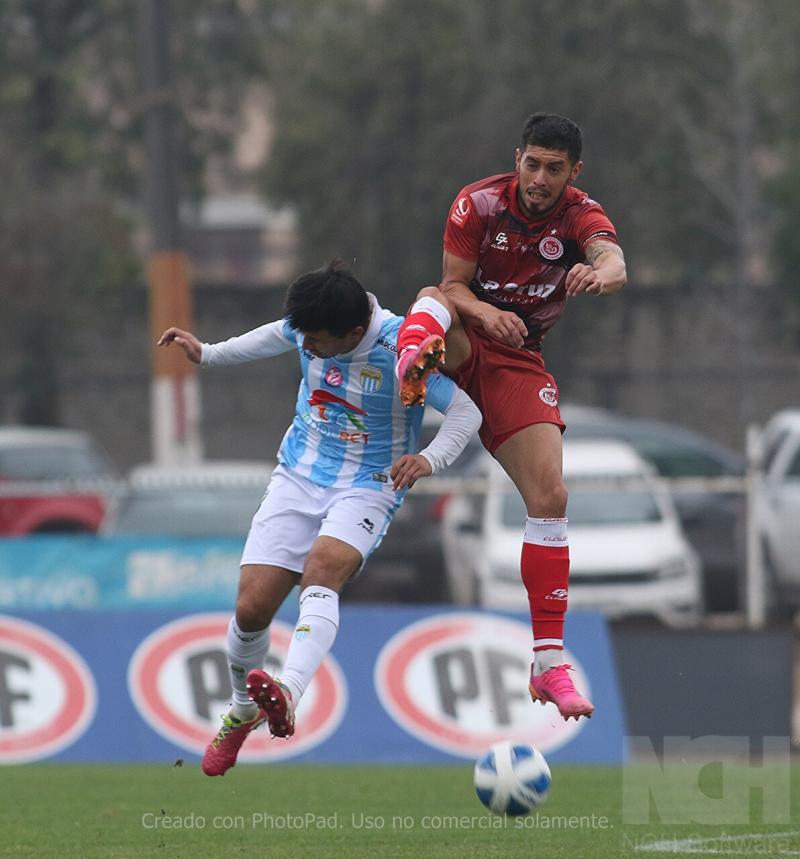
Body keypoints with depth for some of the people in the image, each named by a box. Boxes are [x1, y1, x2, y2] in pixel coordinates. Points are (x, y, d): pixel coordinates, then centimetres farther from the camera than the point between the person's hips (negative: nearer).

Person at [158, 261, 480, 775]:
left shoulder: (399, 347, -22)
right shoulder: (308, 326, -7)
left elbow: (467, 413, -18)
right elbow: (276, 337, 19)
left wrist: (429, 459, -35)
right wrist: (207, 354, 26)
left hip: (368, 486, -5)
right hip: (299, 476, 5)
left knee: (323, 569, -36)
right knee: (251, 609, -6)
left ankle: (287, 696, -54)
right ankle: (244, 711, 24)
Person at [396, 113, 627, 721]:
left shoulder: (581, 215, -8)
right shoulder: (479, 204, -8)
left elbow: (615, 264, -30)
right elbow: (454, 284, -7)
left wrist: (600, 274, -55)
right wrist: (485, 312, -30)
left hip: (519, 361, 0)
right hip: (463, 340, 0)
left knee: (550, 496, -12)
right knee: (433, 302, -34)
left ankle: (549, 661, -8)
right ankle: (414, 360, -72)